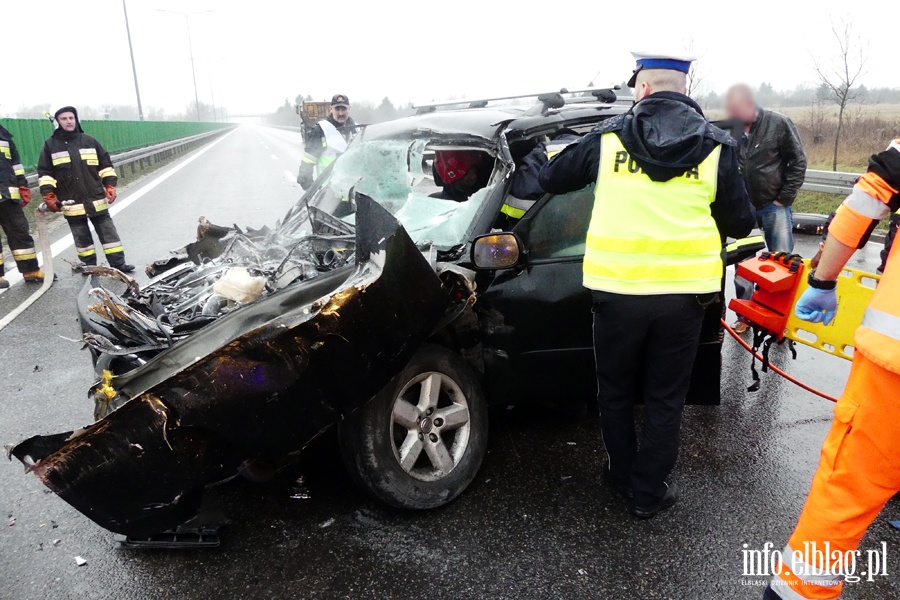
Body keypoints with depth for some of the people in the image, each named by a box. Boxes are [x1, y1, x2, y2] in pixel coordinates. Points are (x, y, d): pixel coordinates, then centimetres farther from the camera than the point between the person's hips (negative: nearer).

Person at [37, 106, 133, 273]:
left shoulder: (89, 141, 6)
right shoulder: (50, 145, 2)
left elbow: (105, 165, 11)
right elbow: (44, 173, 3)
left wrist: (110, 185, 1)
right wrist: (49, 196, -5)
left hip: (96, 199, 1)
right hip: (71, 203, -1)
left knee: (108, 231, 2)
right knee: (81, 236, 8)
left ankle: (118, 263, 6)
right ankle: (89, 266, 17)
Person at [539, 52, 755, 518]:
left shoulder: (609, 137, 0)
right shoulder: (715, 147, 1)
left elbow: (551, 179, 11)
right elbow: (741, 223, 6)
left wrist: (547, 161, 33)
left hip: (617, 289, 0)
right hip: (684, 292, 1)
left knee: (615, 391, 20)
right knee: (665, 399, 15)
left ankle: (623, 475, 35)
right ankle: (648, 491, 26)